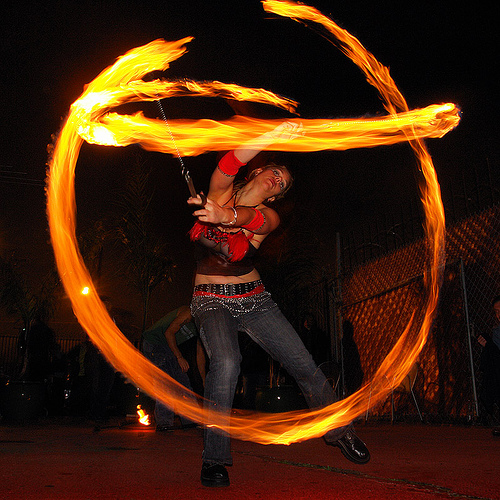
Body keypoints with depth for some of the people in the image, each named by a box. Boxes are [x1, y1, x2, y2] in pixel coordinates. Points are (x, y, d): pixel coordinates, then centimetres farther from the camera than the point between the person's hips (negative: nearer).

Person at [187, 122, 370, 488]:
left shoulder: (268, 217, 0)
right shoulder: (222, 192, 1)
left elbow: (249, 217, -26)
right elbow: (230, 162, -22)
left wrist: (225, 216, -50)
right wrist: (271, 138, -38)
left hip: (254, 300, 2)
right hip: (211, 301, -2)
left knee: (304, 365, -3)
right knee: (226, 363, -30)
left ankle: (338, 430, 23)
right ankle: (215, 460, -16)